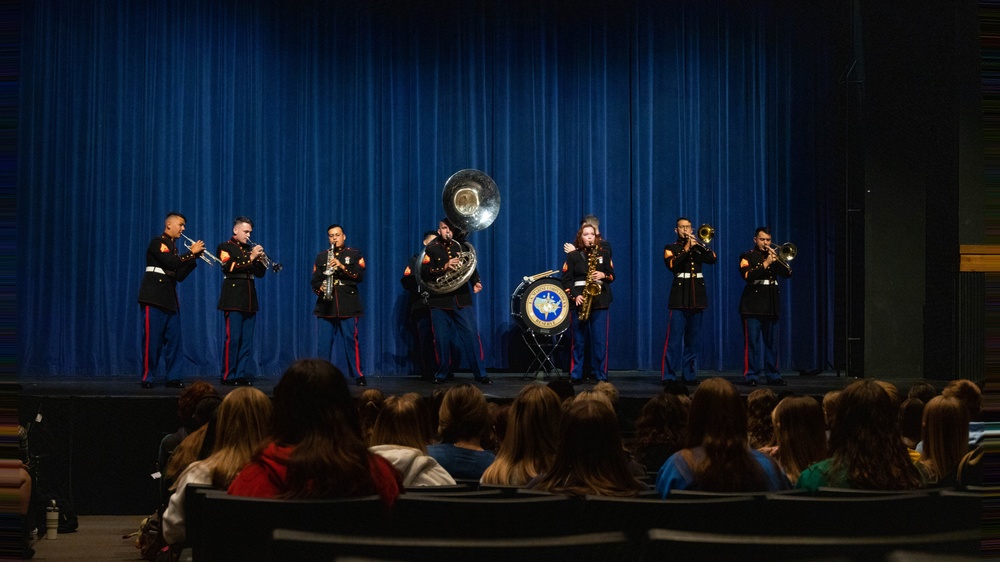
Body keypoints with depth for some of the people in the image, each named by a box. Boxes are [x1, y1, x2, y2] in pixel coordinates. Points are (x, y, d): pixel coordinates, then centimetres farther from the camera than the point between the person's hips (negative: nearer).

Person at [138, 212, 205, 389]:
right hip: (154, 297, -8)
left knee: (173, 339, 3)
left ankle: (173, 377, 6)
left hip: (170, 298, 8)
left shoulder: (173, 247, 18)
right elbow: (172, 263, -20)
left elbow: (179, 275, 11)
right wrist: (191, 252, -12)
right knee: (152, 339, -6)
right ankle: (147, 377, -1)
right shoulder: (157, 242, -6)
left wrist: (194, 258, 3)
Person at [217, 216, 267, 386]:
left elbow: (260, 273, 15)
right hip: (233, 300, -6)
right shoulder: (225, 247, 3)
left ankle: (241, 375, 7)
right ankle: (228, 376, -5)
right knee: (233, 338, -9)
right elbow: (228, 267, -14)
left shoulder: (250, 249, 20)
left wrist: (259, 259, -3)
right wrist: (250, 258, -17)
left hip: (249, 300, 6)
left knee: (247, 340, 3)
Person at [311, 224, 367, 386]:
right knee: (325, 342, -2)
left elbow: (360, 276, -3)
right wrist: (320, 288, -9)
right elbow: (314, 280, 13)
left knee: (351, 340, -6)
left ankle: (358, 375, -2)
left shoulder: (354, 254, 9)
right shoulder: (321, 256, 16)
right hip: (326, 306, 2)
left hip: (348, 305, -2)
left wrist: (342, 267, -15)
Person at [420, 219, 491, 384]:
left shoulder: (460, 247, 12)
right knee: (441, 339, 2)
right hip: (440, 301, -1)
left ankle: (480, 373, -3)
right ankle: (443, 373, 16)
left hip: (462, 300, 1)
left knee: (472, 335, -6)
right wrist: (445, 268, -17)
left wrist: (476, 282, -5)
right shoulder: (431, 249, 5)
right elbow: (425, 273, -5)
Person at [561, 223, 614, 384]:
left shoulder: (604, 253, 10)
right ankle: (575, 376, 7)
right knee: (578, 340, 2)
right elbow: (566, 279, 1)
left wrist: (603, 275, -11)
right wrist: (574, 296, -13)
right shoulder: (572, 255, 5)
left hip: (600, 301, 1)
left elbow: (612, 275, 10)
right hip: (579, 301, -1)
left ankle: (601, 376, 3)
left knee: (600, 340, -2)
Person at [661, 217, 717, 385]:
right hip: (680, 297, -4)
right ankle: (668, 375, -11)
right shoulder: (671, 248, 8)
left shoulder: (698, 247, 17)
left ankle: (688, 374, 11)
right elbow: (671, 264, -12)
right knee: (674, 338, -9)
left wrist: (698, 244, -11)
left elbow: (713, 258, -1)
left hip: (697, 296, 4)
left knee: (692, 339, 6)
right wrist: (686, 248, -15)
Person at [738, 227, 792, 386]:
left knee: (772, 342, 6)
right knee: (752, 342, -6)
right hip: (753, 305, -5)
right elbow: (747, 275, -14)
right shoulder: (748, 256, 4)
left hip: (771, 305, 5)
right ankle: (751, 376, -3)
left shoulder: (774, 257, 18)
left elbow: (788, 273, 6)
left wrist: (777, 259, -7)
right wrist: (765, 264, -17)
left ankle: (773, 375, 11)